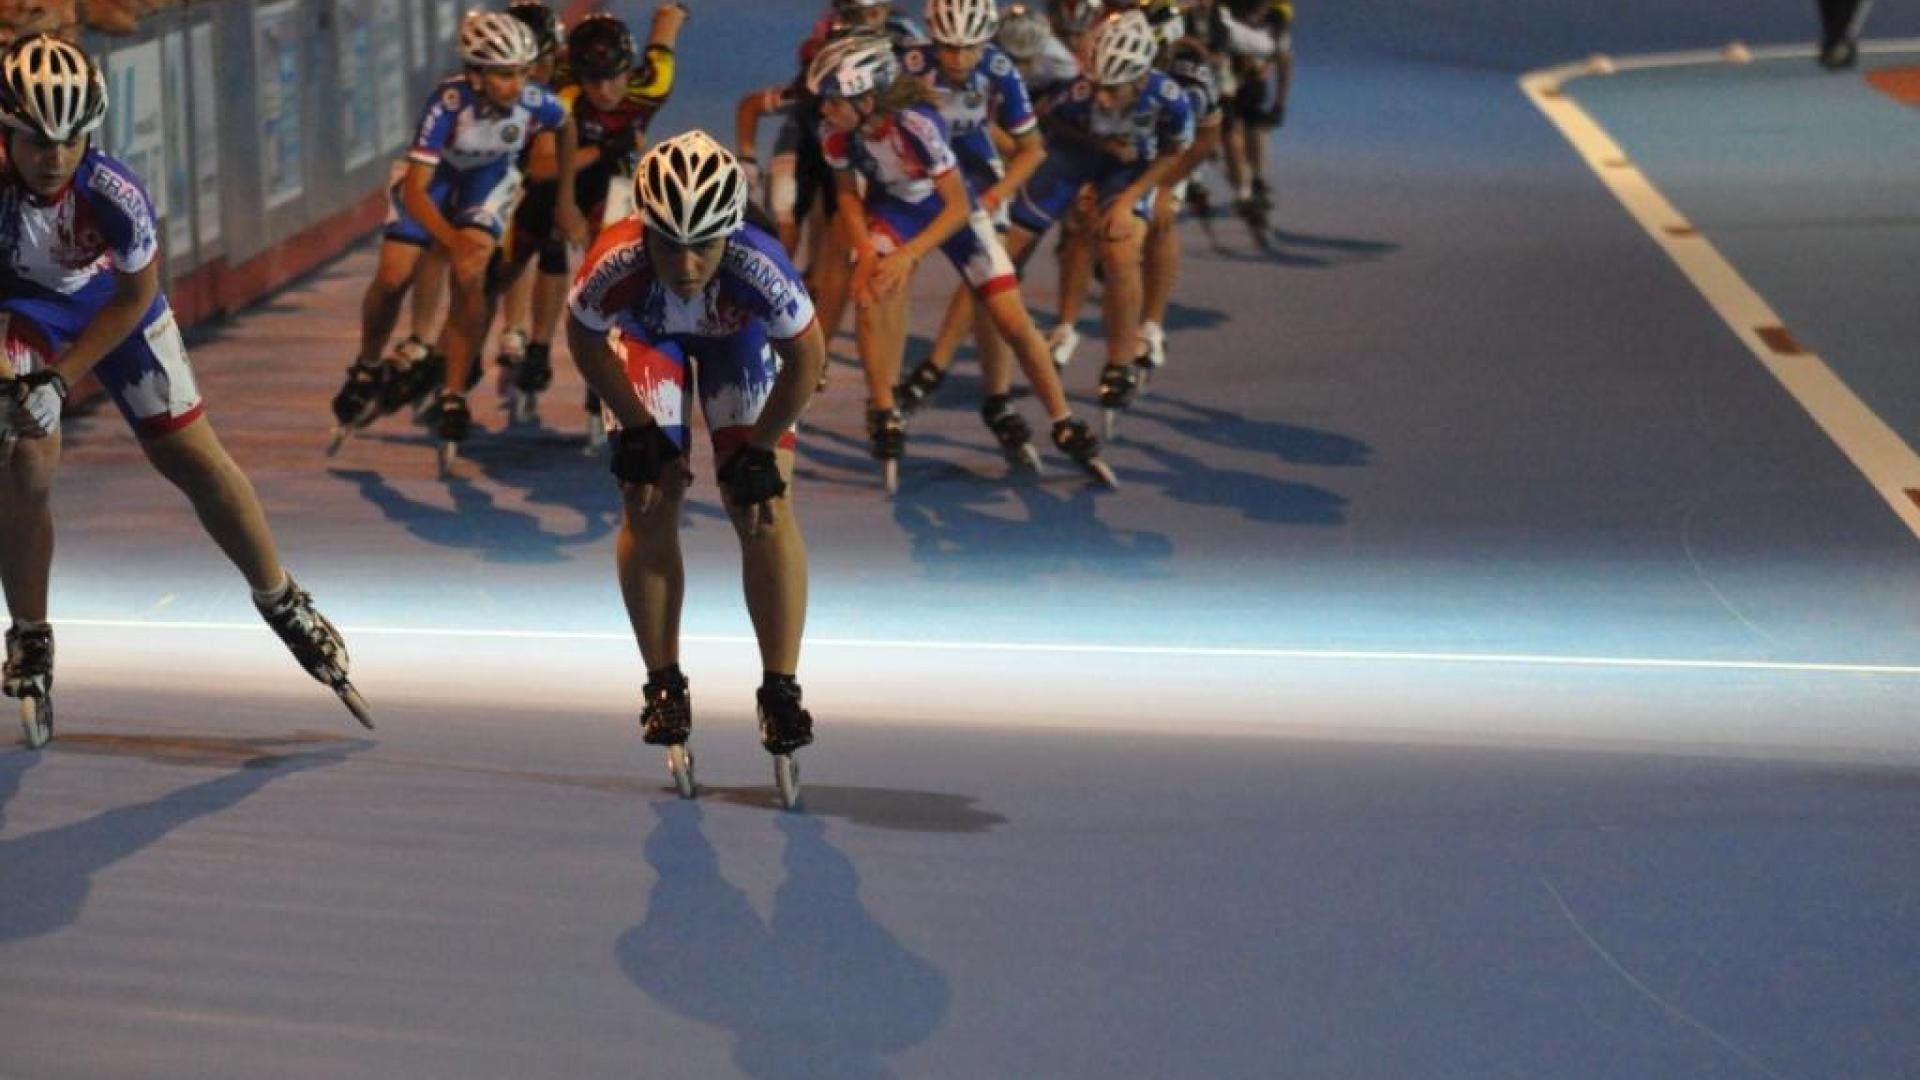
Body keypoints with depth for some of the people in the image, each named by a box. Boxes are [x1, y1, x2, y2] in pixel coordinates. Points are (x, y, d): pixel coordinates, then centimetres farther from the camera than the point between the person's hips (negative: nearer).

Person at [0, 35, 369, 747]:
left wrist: (59, 378, -20)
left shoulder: (115, 194, -36)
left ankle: (285, 606, 21)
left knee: (194, 459, 1)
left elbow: (134, 296, -17)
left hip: (107, 304, 0)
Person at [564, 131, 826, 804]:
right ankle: (664, 686, 4)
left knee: (763, 507, -11)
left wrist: (760, 450, -18)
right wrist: (636, 429, -14)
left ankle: (781, 691, -4)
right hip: (647, 333, 1)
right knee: (650, 504, -9)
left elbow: (806, 357, -23)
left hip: (740, 336, 0)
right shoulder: (616, 267, -41)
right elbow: (585, 342, -16)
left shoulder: (758, 267, -43)